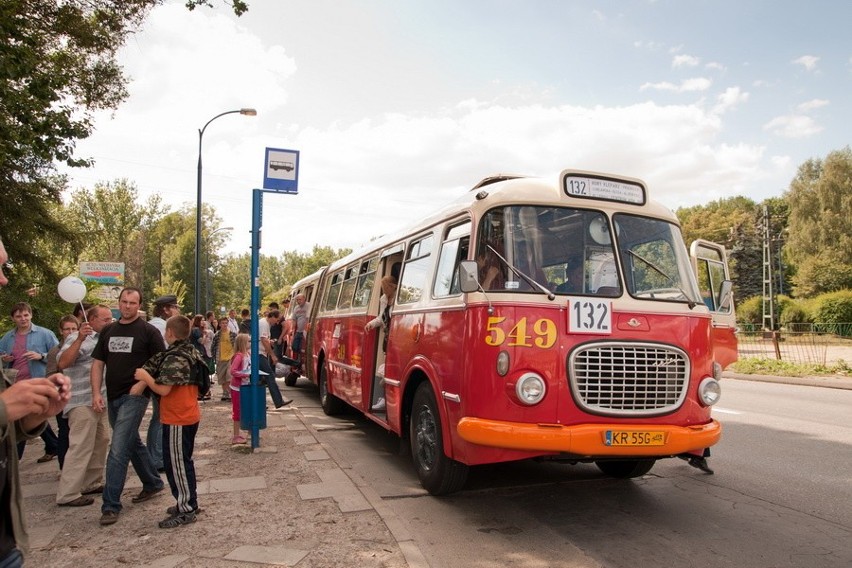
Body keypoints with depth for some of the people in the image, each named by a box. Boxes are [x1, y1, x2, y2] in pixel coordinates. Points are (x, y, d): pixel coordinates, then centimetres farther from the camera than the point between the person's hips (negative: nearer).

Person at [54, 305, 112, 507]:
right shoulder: (77, 338, -12)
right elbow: (62, 363, -27)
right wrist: (79, 339, -33)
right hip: (82, 402, -9)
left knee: (101, 442, 13)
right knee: (81, 447, -7)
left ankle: (92, 483, 25)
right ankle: (67, 494, -1)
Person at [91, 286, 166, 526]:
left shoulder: (148, 331, -7)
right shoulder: (108, 331, 10)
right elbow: (98, 363, 10)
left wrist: (141, 384, -15)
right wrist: (96, 393, 0)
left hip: (134, 396, -7)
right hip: (113, 397, 7)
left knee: (118, 450, -10)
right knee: (133, 443, 18)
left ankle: (111, 505, -2)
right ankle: (153, 483, 35)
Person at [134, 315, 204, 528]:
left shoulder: (174, 358, -20)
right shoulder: (192, 352, 8)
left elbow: (163, 389, -25)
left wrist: (145, 376, -9)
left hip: (177, 420, -9)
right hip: (189, 416, 9)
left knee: (176, 463, 1)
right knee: (183, 461, 20)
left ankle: (186, 510, 8)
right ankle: (189, 502, 30)